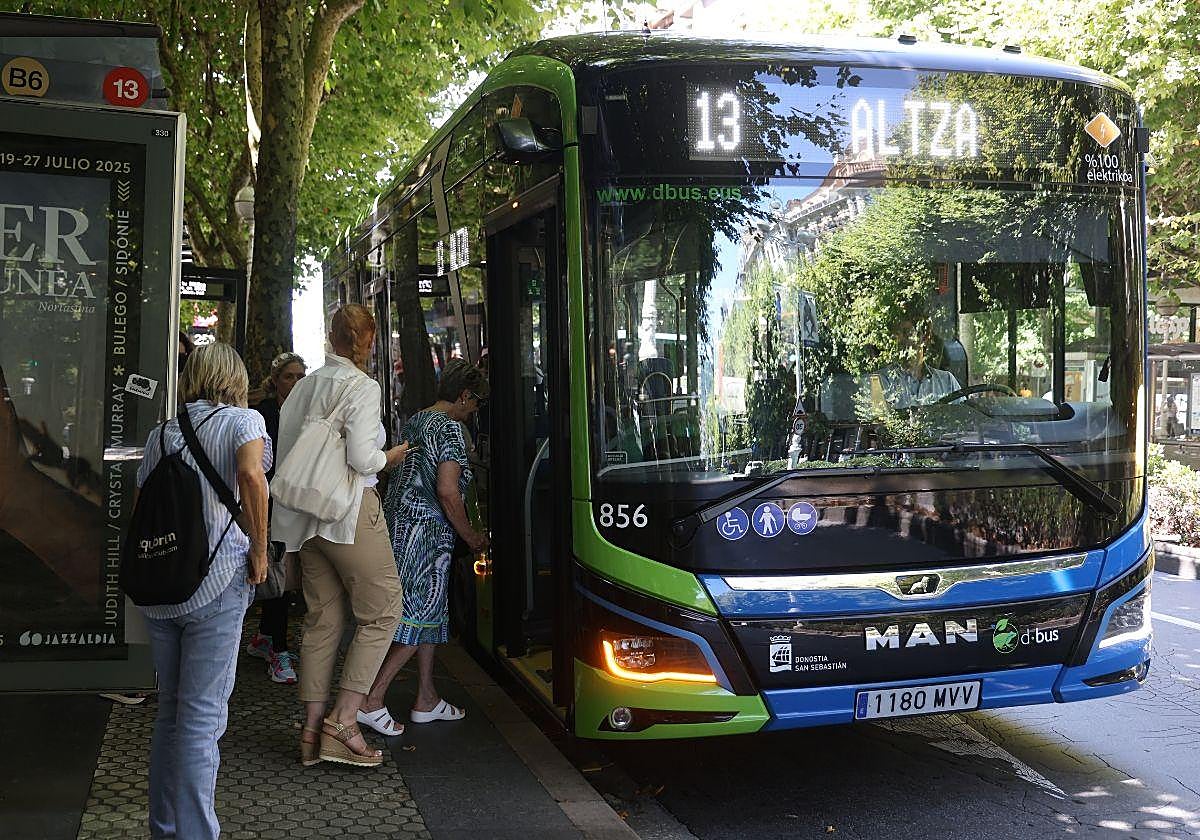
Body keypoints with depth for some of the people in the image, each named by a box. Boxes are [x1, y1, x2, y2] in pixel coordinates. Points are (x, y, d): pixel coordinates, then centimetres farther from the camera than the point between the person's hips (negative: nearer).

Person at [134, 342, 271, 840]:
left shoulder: (161, 433, 14)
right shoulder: (243, 420, -1)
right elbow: (252, 474, -20)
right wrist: (259, 551, -13)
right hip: (215, 580, -5)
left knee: (170, 709, 17)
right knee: (202, 715, -1)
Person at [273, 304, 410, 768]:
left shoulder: (305, 386, 10)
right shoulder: (362, 387, -10)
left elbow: (284, 450, 11)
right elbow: (361, 459, -18)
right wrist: (390, 456, 0)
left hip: (307, 516, 7)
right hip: (351, 511, -7)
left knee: (322, 618, 12)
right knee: (382, 612, 2)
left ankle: (312, 729, 14)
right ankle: (343, 721, -4)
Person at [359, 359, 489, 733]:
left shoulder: (413, 422, 17)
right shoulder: (449, 427, -11)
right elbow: (447, 491, -18)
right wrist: (472, 537, -6)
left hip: (399, 522, 10)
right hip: (427, 530, -10)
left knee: (429, 613, 15)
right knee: (421, 614, -5)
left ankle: (426, 700, 21)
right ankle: (371, 700, -6)